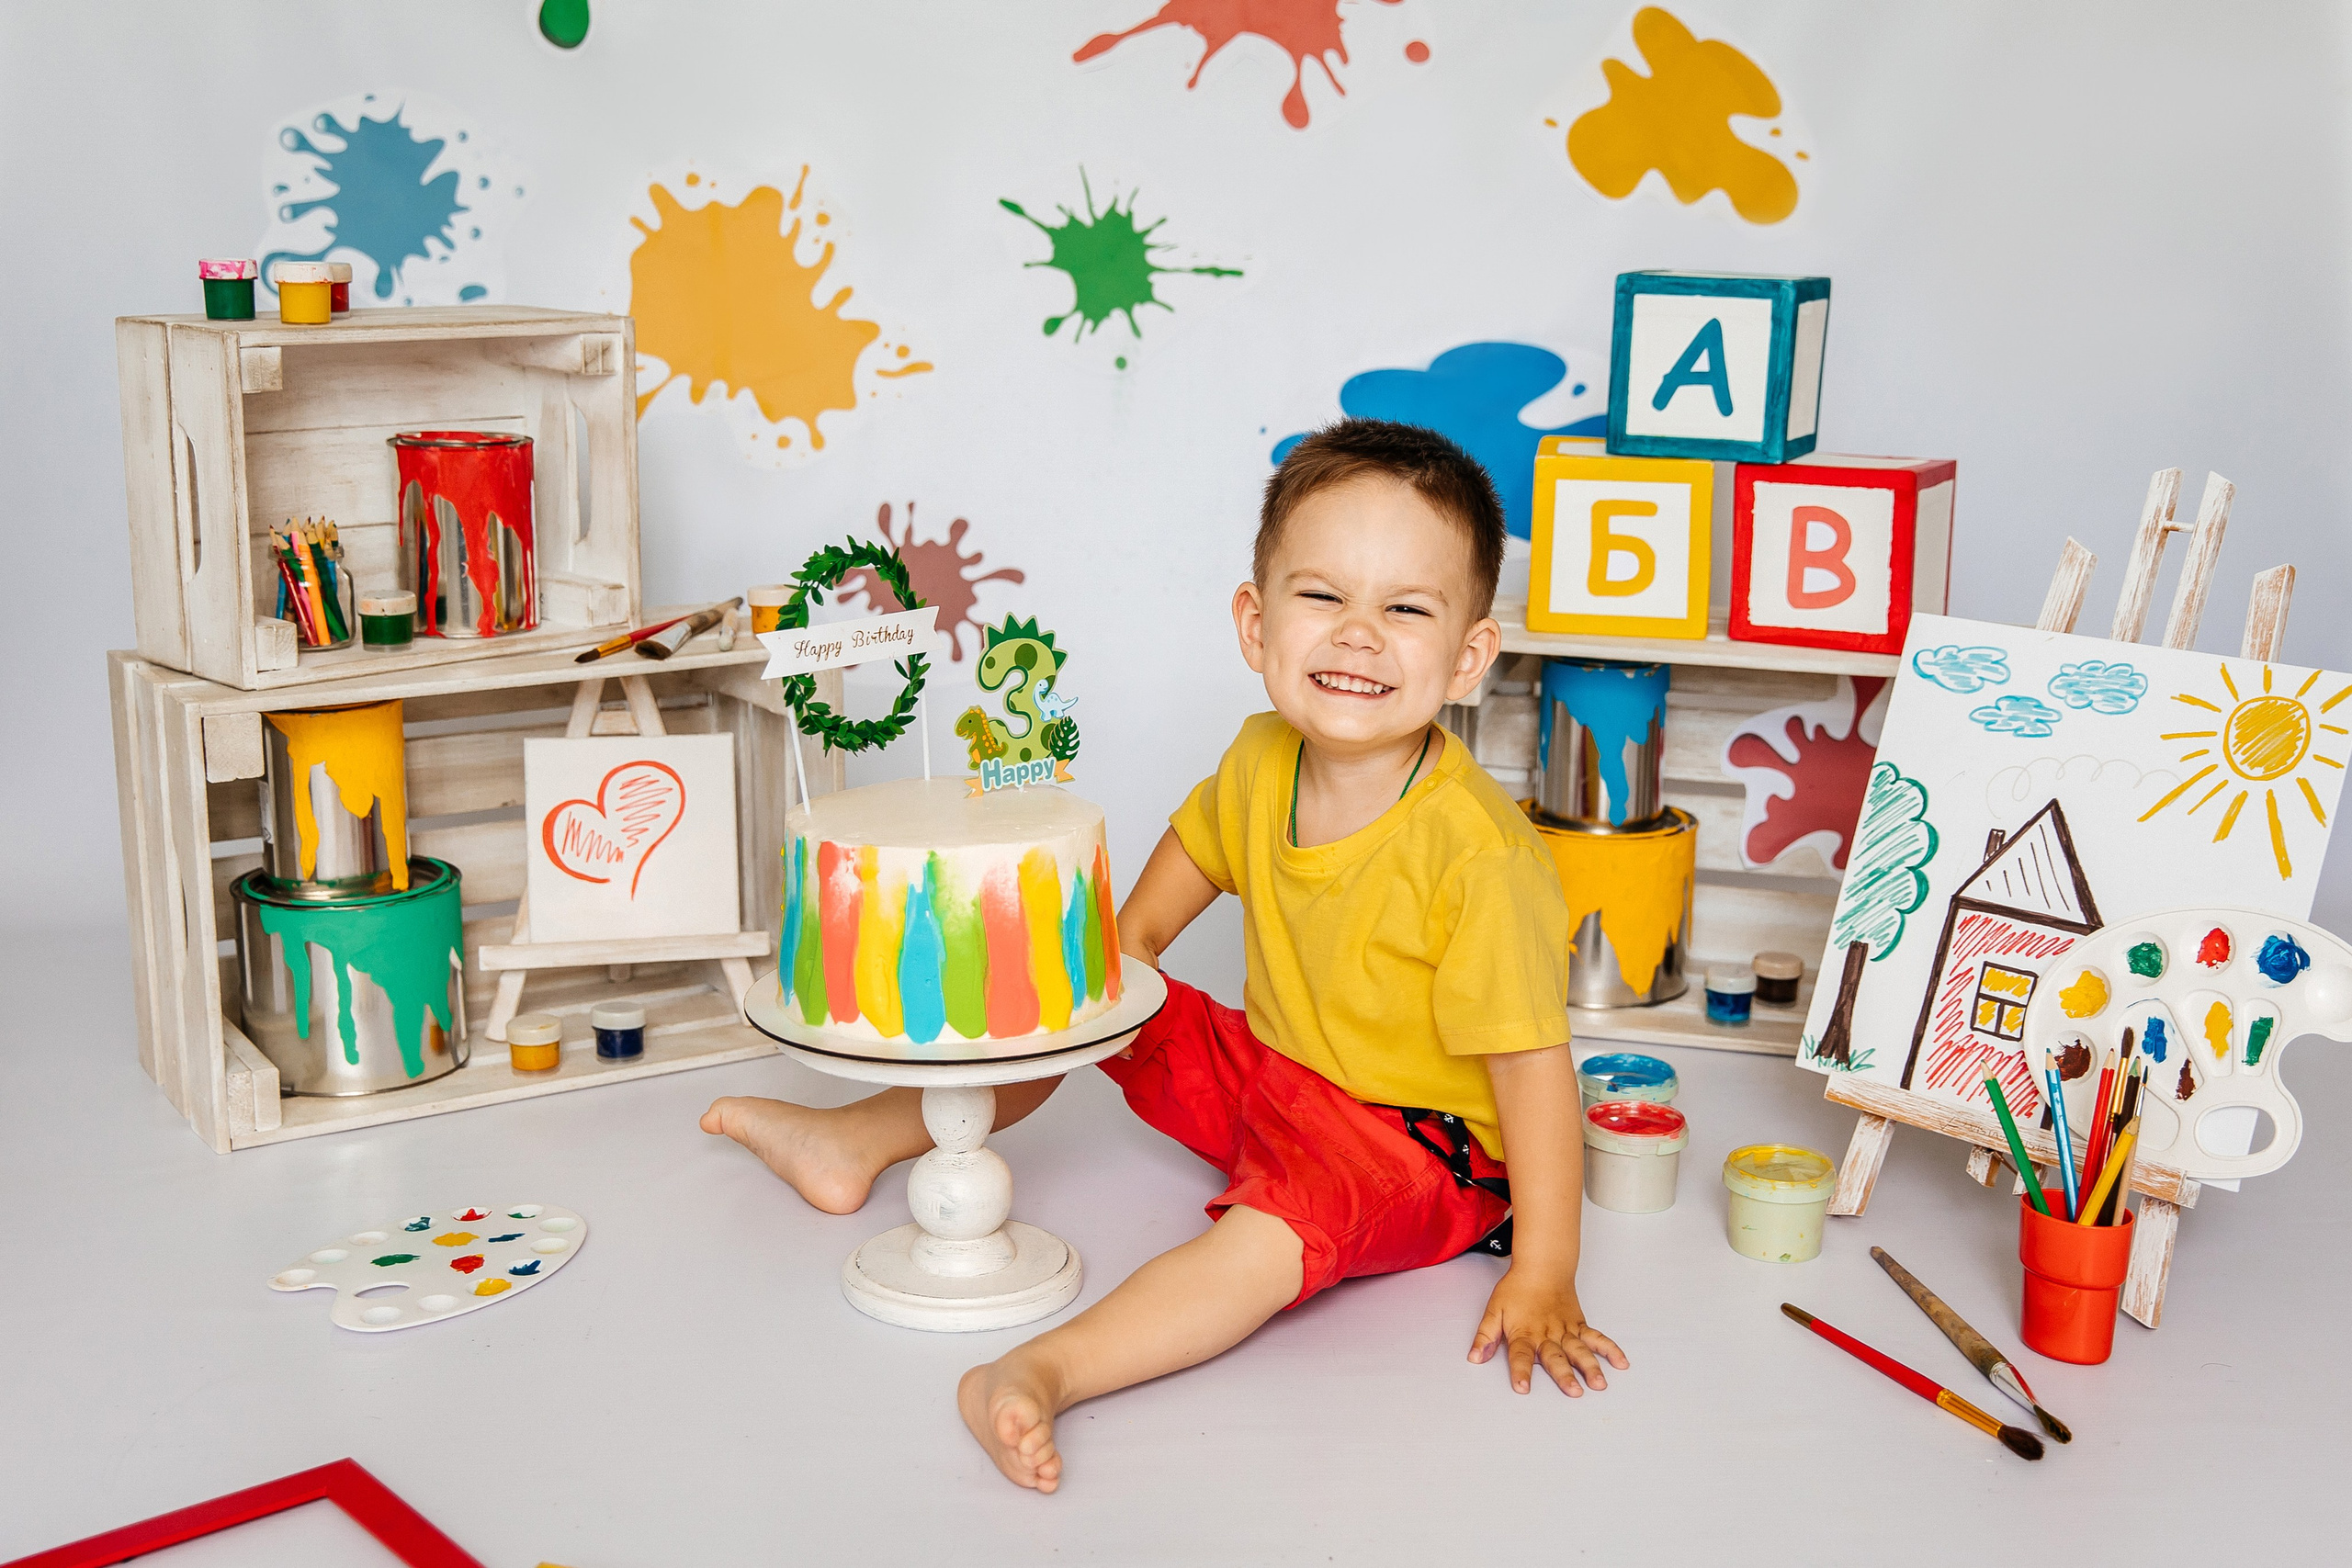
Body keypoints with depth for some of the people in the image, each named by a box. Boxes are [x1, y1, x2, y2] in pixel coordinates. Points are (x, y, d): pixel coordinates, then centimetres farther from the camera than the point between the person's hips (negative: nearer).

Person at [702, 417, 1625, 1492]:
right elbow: (1199, 840, 15)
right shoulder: (1263, 761, -10)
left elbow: (1533, 1054, -28)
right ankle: (856, 1144, 27)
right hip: (1268, 1072, 7)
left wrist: (1542, 1281, -27)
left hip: (1416, 1148, -7)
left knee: (1281, 1223, -38)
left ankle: (1044, 1371, -44)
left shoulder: (1476, 850, -30)